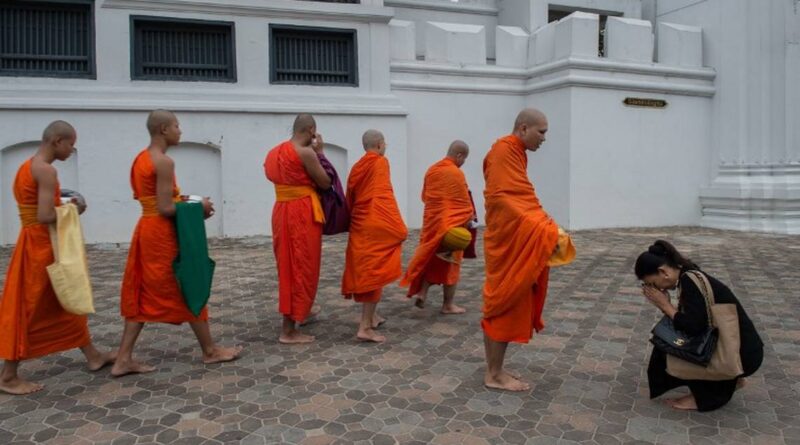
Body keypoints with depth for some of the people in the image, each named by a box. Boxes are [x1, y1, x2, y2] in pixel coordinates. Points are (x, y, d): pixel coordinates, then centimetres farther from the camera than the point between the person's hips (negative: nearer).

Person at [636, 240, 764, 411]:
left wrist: (666, 305, -16)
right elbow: (684, 320, 10)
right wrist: (664, 305, -3)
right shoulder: (689, 277, 6)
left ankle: (704, 395, 2)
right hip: (734, 347, 9)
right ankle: (729, 380, 21)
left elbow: (693, 327, -30)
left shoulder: (690, 281, -21)